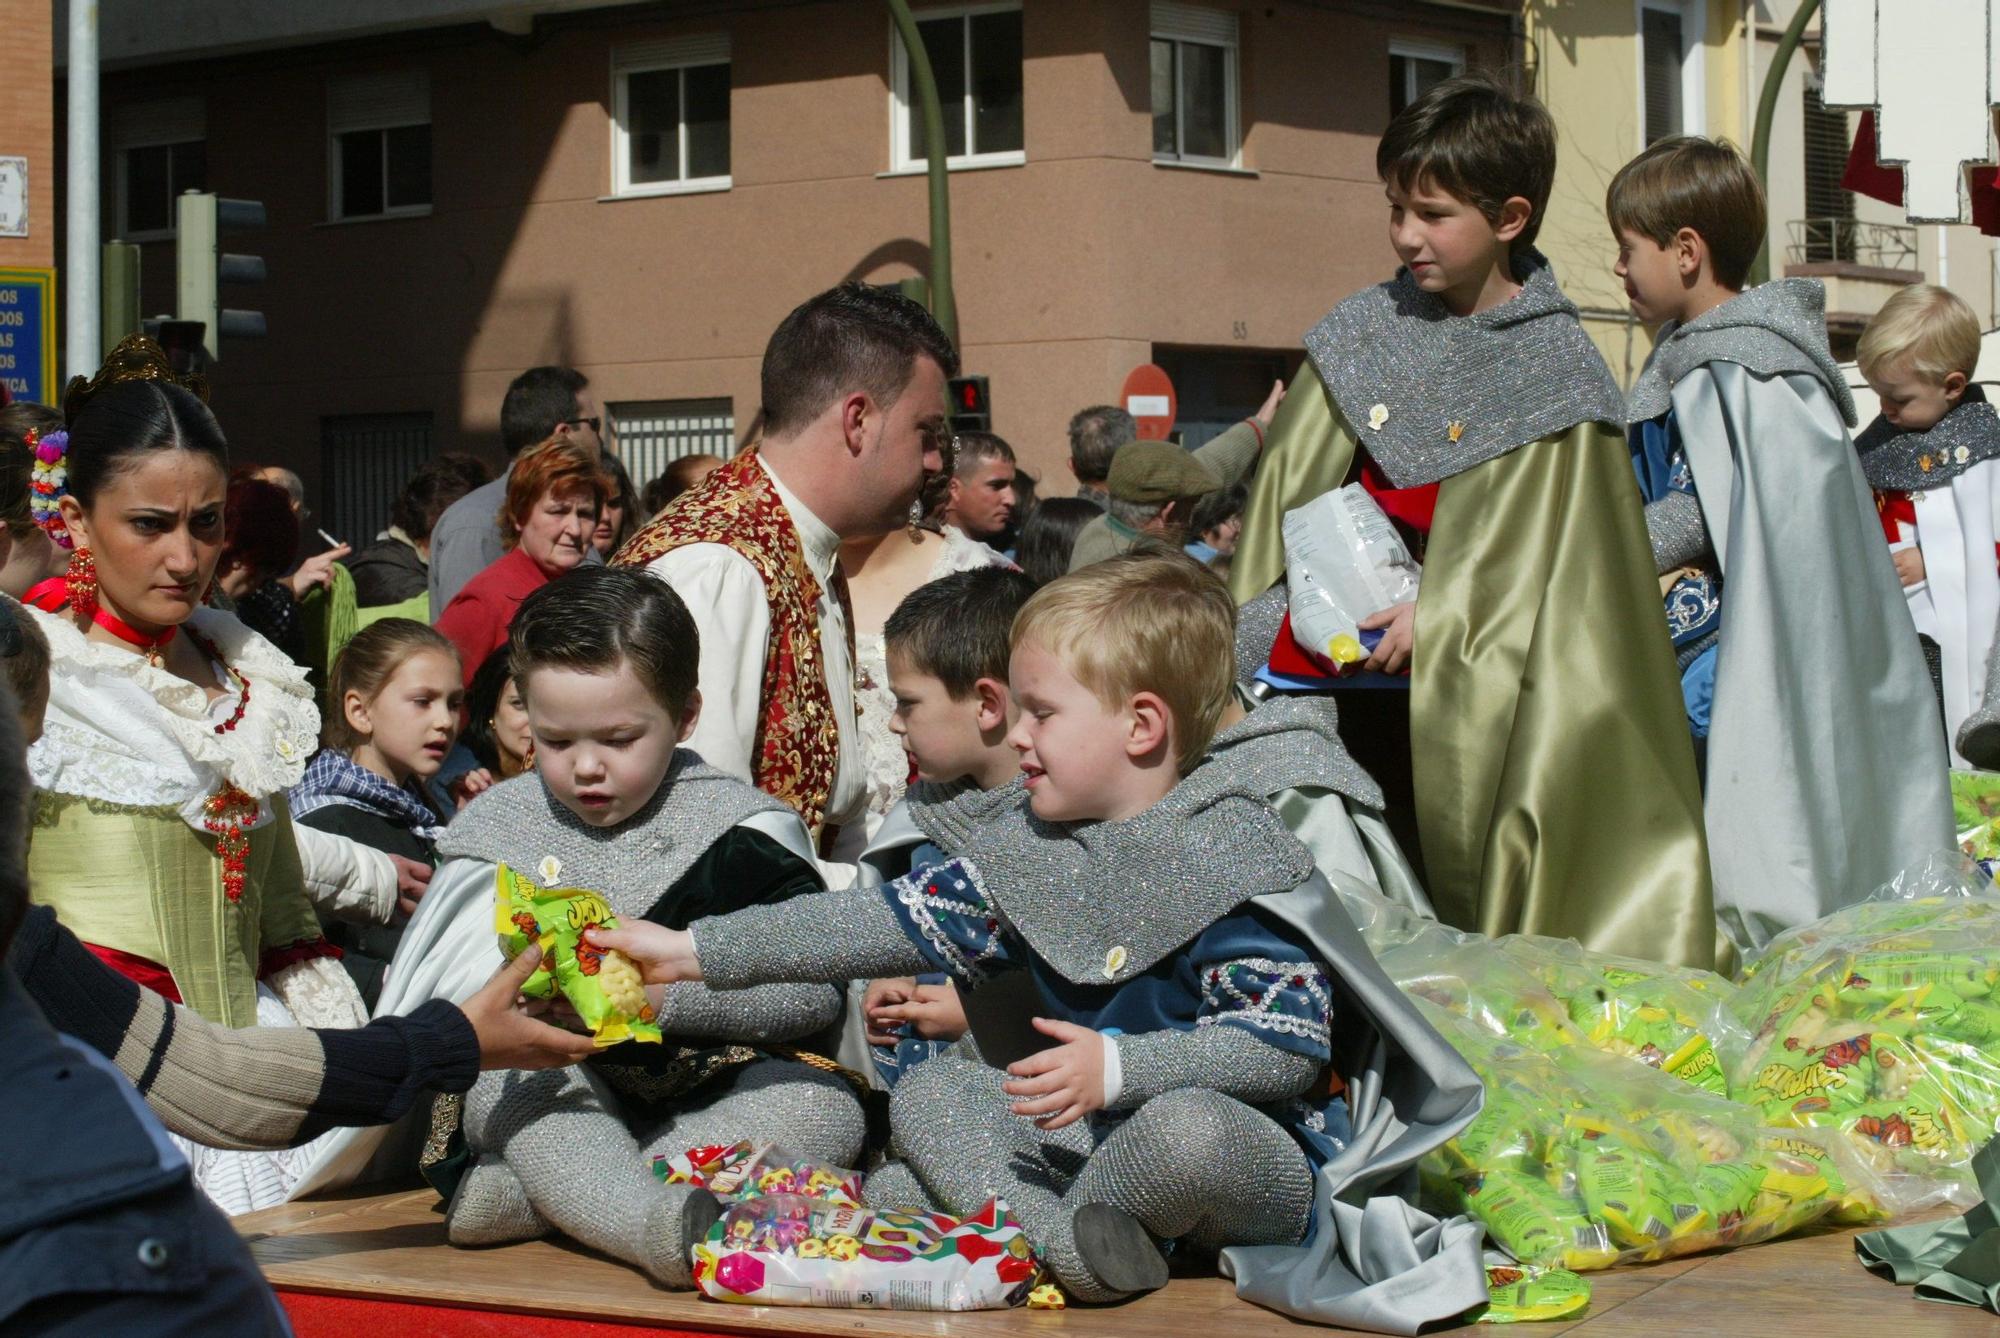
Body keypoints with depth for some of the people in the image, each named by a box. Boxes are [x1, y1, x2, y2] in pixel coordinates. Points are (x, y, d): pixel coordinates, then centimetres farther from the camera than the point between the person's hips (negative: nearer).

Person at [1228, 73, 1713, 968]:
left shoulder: (1556, 372, -3)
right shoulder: (1364, 334, 8)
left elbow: (1550, 553, -6)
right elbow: (1293, 495, 11)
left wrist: (1447, 618, -18)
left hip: (1490, 686, -3)